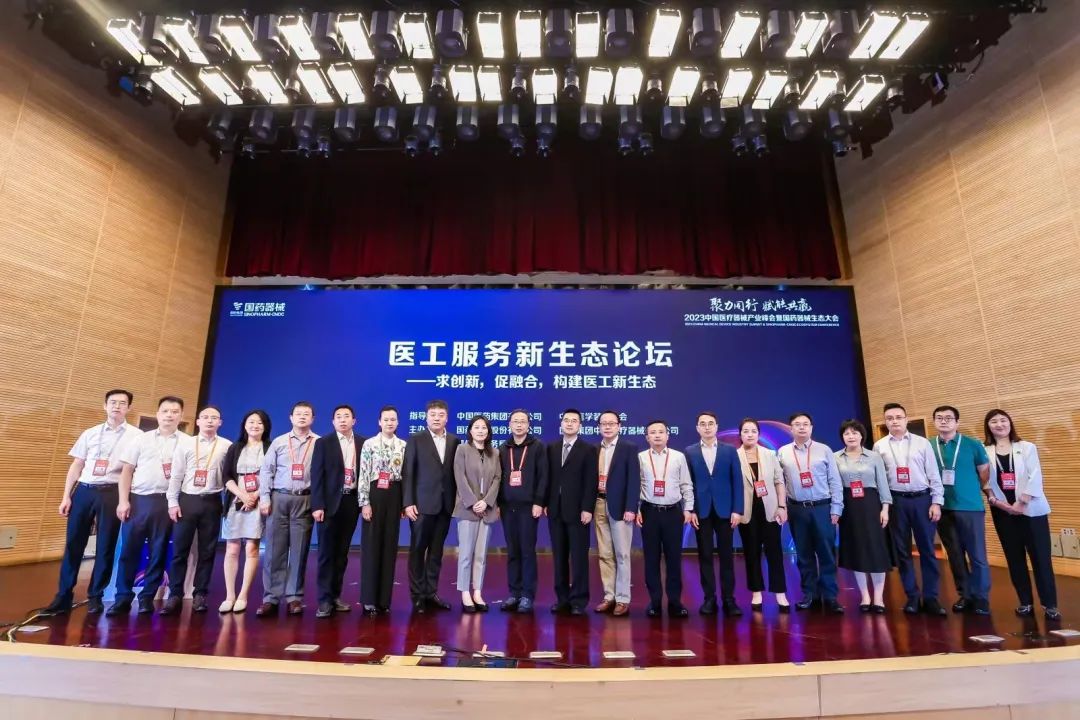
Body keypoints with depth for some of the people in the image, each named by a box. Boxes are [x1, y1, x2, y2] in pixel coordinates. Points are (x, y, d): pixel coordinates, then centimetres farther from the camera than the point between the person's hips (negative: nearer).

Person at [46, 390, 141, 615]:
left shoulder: (136, 435, 1)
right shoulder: (90, 433, 11)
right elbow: (76, 466, 13)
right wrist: (66, 496, 5)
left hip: (112, 493, -3)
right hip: (84, 490, 3)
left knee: (105, 547, 4)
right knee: (73, 544, 5)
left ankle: (95, 596, 17)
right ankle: (64, 595, 17)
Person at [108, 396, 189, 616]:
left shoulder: (187, 442, 3)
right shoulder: (142, 439, 7)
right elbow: (127, 470, 7)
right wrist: (123, 500, -2)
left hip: (166, 502, -1)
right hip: (138, 499, 1)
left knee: (158, 551, 6)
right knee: (129, 549, 3)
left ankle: (147, 597, 18)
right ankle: (122, 597, 15)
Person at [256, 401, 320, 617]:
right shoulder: (279, 442, 9)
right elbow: (266, 470, 7)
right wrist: (264, 498, -2)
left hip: (305, 500, -1)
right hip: (279, 498, 1)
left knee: (299, 550, 4)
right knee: (275, 549, 3)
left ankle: (294, 597, 13)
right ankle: (271, 597, 12)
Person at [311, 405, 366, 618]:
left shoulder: (363, 443, 6)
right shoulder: (323, 443, -1)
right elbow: (317, 476, -6)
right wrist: (317, 505, -13)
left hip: (351, 502, 3)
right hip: (330, 503, -3)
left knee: (342, 552, 11)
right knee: (327, 553, 0)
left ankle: (335, 595, 21)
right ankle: (325, 599, 6)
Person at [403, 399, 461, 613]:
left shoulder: (455, 441, 7)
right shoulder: (415, 440, -1)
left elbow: (456, 473, 7)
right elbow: (407, 473, -5)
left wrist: (456, 500, 1)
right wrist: (408, 503, -11)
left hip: (445, 504, 3)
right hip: (422, 503, -3)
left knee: (436, 550, 10)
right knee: (418, 550, 5)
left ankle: (431, 592, 19)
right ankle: (417, 595, 15)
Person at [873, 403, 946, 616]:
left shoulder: (922, 443, 3)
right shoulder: (879, 446, 4)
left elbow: (934, 474, 2)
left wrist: (936, 502, -3)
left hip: (922, 499, 0)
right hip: (896, 501, 1)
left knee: (927, 549, 5)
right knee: (902, 551, 7)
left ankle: (930, 598, 16)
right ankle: (912, 596, 19)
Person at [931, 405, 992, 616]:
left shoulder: (972, 445, -2)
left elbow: (985, 472, 8)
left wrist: (971, 491, 11)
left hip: (970, 507, -2)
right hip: (943, 509, 2)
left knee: (977, 555, 3)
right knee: (955, 555, 11)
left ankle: (981, 598, 17)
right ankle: (964, 595, 23)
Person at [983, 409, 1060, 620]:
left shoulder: (1027, 447, 3)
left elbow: (1035, 477, -6)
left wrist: (1021, 503, -13)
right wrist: (997, 502, -12)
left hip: (1031, 509, -1)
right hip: (1003, 512, 1)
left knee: (1040, 556, -1)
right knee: (1014, 558, 7)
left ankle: (1050, 604, 7)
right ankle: (1025, 601, 17)